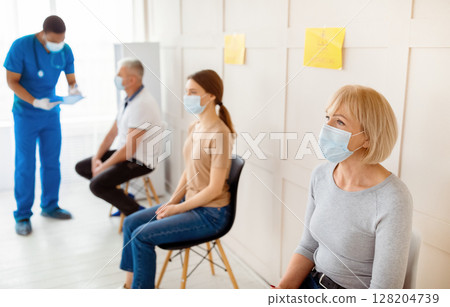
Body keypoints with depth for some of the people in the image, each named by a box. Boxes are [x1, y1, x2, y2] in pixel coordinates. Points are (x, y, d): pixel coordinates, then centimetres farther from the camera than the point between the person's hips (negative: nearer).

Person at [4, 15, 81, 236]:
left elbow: (71, 80, 3)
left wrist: (73, 90, -21)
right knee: (25, 165, -2)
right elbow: (11, 81, -13)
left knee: (52, 162, 10)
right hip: (26, 114, -4)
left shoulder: (65, 51, -4)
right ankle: (23, 216, 9)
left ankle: (50, 206, 26)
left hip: (51, 113, 4)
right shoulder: (21, 46, -15)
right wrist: (35, 102, -26)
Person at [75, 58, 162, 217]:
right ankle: (123, 197, 15)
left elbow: (130, 148, -24)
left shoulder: (142, 104, -24)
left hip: (140, 160, -10)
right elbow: (112, 133, 13)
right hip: (125, 154, 10)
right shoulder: (128, 100, 8)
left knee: (97, 185, -23)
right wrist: (97, 158, 3)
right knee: (81, 167, 11)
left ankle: (138, 213, -5)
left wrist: (102, 167, -14)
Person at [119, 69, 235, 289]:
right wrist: (172, 201, 0)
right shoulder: (194, 128, 6)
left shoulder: (219, 134, -21)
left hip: (210, 213, -9)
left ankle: (141, 287, 6)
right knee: (131, 223, 7)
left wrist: (178, 208, -14)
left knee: (142, 236, -15)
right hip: (189, 203, 9)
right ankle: (129, 284, 19)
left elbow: (214, 189, -21)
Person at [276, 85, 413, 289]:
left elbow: (384, 290, -19)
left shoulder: (392, 199, -23)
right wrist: (283, 287, -9)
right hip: (312, 281, 6)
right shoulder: (321, 175, -3)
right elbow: (308, 247, 6)